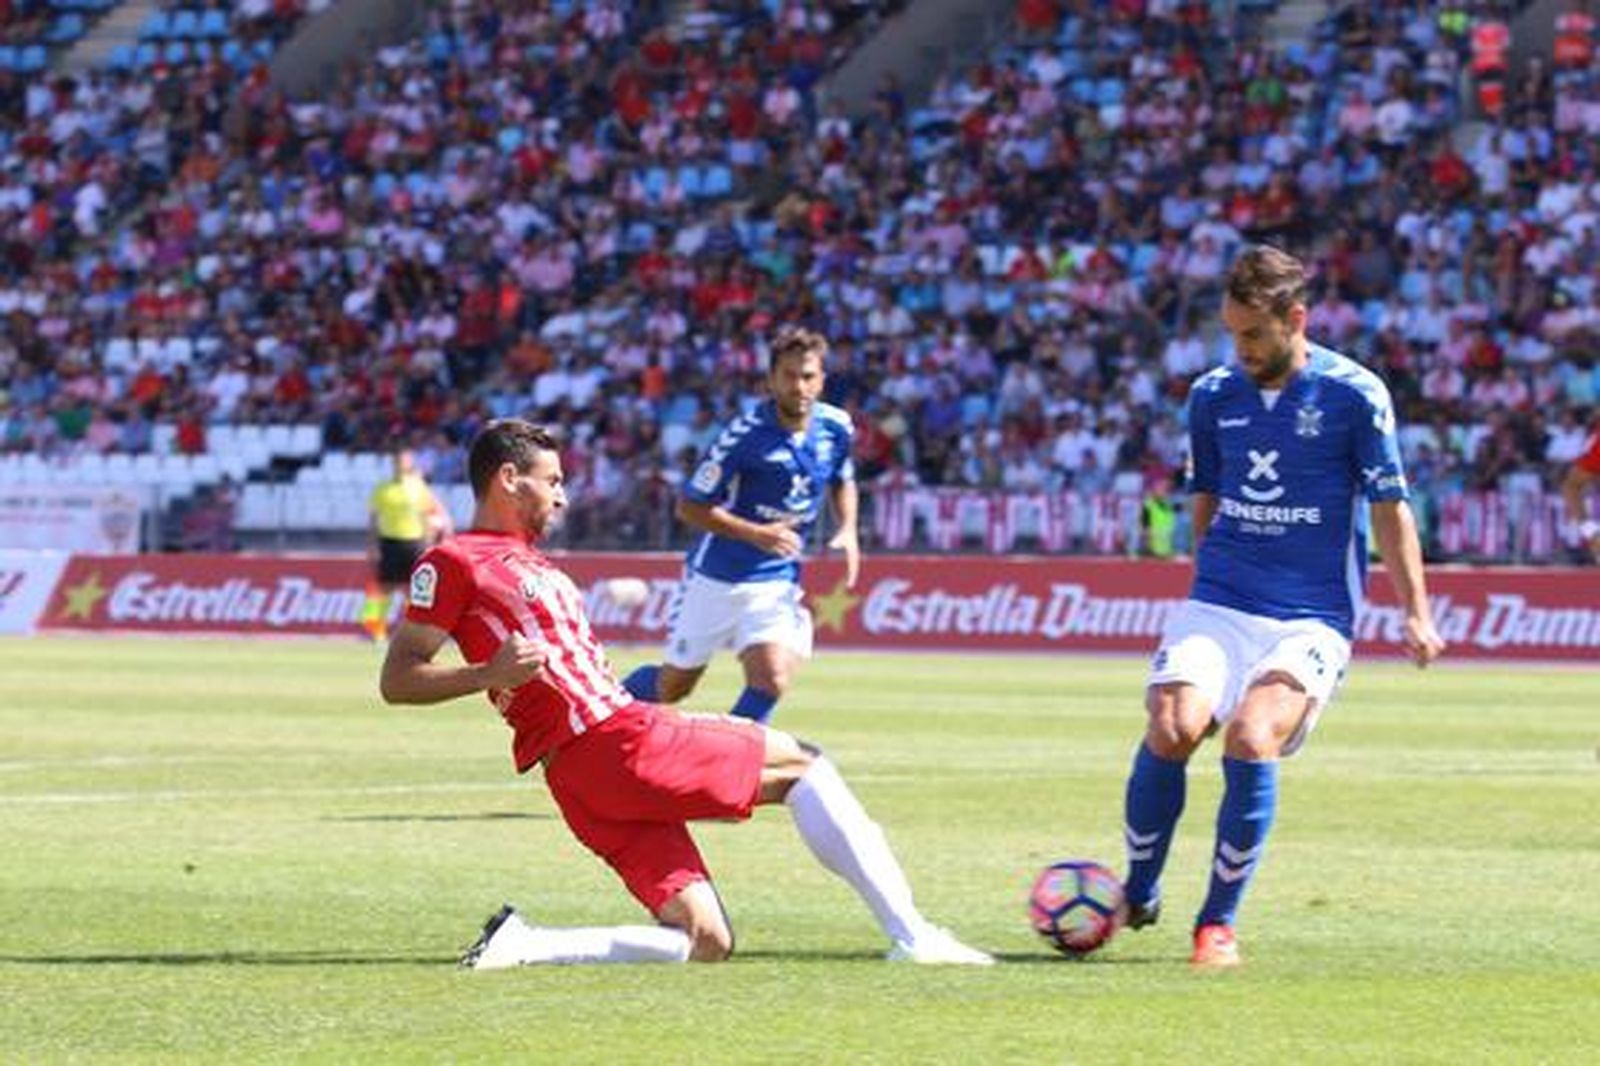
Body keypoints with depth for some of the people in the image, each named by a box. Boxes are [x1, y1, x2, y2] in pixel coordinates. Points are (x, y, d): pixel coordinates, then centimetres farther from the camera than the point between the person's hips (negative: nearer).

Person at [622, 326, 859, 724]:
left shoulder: (837, 428, -5)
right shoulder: (743, 436, -21)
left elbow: (841, 481, 18)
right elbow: (690, 507, -16)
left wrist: (847, 530, -1)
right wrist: (757, 534, -27)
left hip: (777, 583, 3)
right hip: (716, 578, -3)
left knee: (770, 682, -18)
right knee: (672, 687, 9)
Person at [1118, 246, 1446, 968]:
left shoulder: (1354, 395, -4)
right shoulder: (1213, 395, 7)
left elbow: (1389, 508, 0)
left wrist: (1415, 614, -4)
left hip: (1312, 618, -3)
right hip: (1217, 605, 3)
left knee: (1251, 739, -26)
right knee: (1172, 728, -21)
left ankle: (1218, 923, -11)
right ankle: (1138, 894, 0)